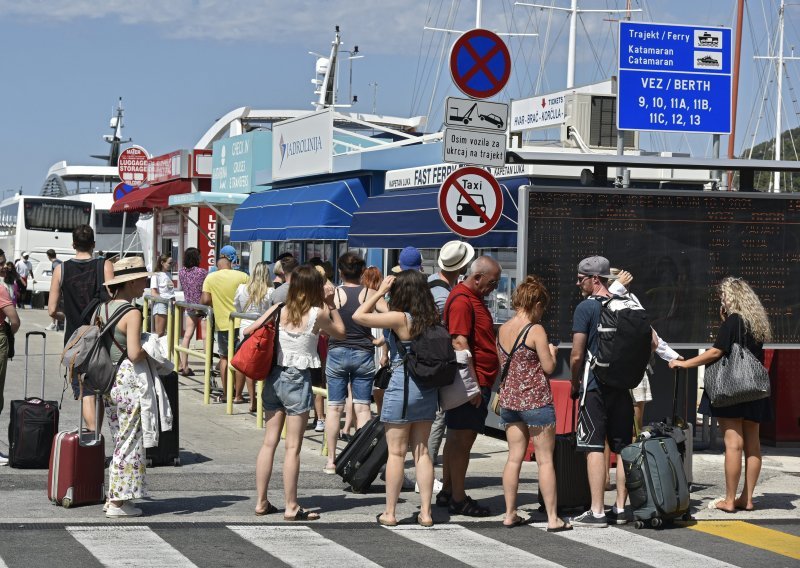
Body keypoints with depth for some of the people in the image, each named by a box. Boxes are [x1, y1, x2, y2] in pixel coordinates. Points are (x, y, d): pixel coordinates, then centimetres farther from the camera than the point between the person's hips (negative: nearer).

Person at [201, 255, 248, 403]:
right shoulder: (242, 276, -5)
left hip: (223, 323, 0)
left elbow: (205, 300, -8)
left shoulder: (210, 278, -3)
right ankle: (237, 395, 9)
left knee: (224, 357, 16)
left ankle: (225, 394, 14)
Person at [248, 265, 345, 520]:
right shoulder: (317, 314, -10)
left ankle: (261, 502, 16)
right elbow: (340, 332, 6)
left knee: (269, 442, 11)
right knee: (293, 447, 1)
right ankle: (291, 507, 4)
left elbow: (248, 331, 1)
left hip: (274, 376, 4)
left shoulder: (279, 310, 0)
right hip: (298, 380, -4)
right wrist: (330, 304, 8)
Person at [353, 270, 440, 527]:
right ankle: (425, 512, 11)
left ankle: (390, 513, 7)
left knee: (396, 453, 2)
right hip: (428, 389, 6)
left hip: (402, 387, -6)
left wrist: (380, 291, -6)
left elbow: (359, 316, -14)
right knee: (421, 451, 11)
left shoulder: (400, 318, -16)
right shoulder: (432, 319, 2)